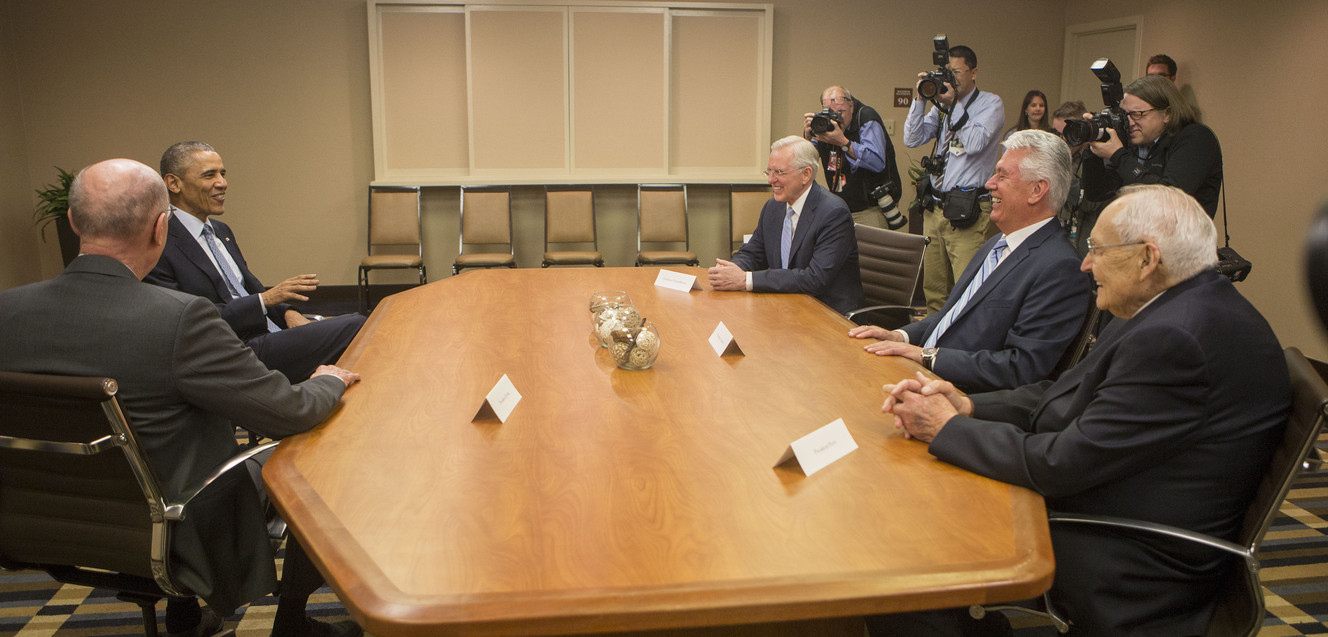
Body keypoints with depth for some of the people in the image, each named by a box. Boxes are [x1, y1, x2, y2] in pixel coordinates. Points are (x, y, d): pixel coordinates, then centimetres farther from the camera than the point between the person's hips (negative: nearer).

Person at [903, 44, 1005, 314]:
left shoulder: (991, 104, -1)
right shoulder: (942, 105, 15)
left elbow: (975, 143, -16)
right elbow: (912, 140, 7)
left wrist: (954, 104, -12)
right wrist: (921, 99, -1)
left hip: (966, 210, -6)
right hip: (935, 206, 6)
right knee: (933, 286, 10)